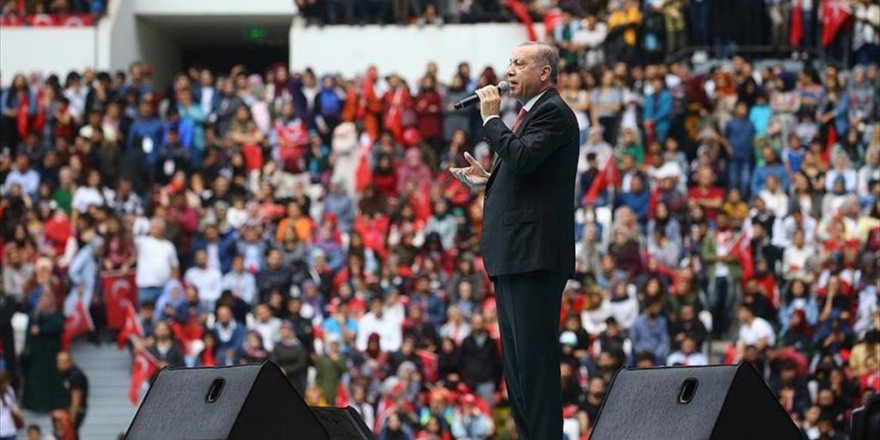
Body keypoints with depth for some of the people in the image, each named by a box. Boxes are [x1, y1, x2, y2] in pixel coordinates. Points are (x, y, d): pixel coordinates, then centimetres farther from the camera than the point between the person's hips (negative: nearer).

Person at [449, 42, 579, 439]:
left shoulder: (553, 113, -9)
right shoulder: (530, 113, 22)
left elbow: (523, 158, -24)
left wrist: (491, 118, -14)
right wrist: (487, 180, 13)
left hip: (535, 255, -11)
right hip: (512, 256, 11)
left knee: (535, 354, -11)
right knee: (517, 359, 11)